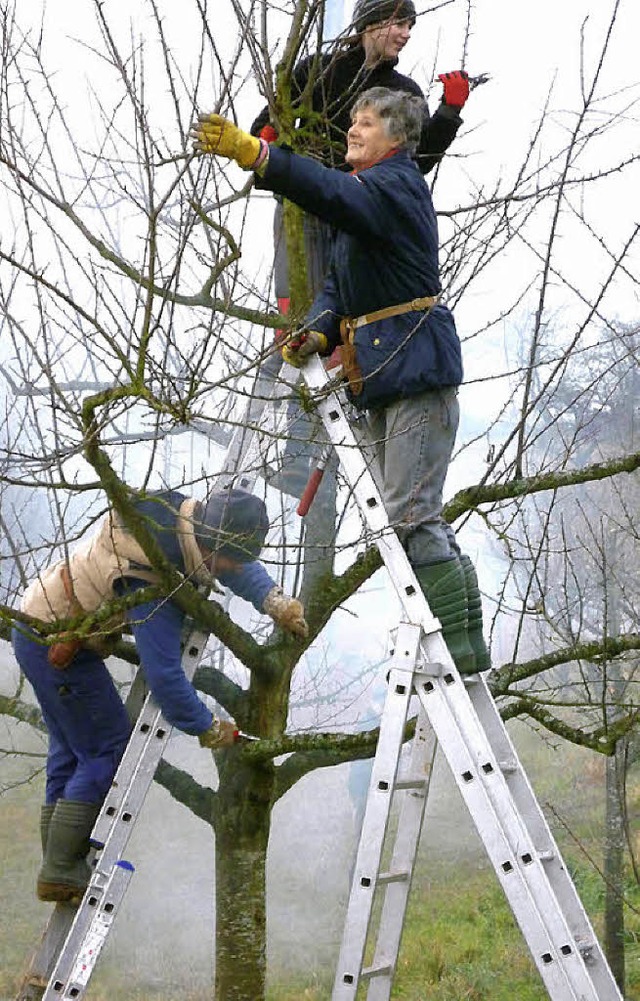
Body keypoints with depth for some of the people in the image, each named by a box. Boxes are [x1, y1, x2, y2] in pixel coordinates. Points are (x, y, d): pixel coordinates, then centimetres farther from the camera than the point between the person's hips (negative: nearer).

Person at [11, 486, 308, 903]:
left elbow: (237, 564, 11)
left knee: (71, 749, 17)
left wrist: (277, 603, 1)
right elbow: (163, 673, -30)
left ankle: (57, 866, 25)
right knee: (109, 748, -4)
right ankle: (60, 871, 0)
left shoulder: (182, 513, -8)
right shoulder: (155, 580, -33)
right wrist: (209, 728, -18)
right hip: (57, 645, -10)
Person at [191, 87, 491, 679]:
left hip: (417, 368, -11)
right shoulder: (370, 193, 23)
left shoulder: (397, 184, -8)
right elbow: (340, 281, 16)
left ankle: (459, 643, -10)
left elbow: (333, 193, -30)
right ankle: (460, 642, 18)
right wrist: (320, 331, -5)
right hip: (383, 376, 11)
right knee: (413, 514, 12)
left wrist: (251, 152, -40)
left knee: (411, 512, -14)